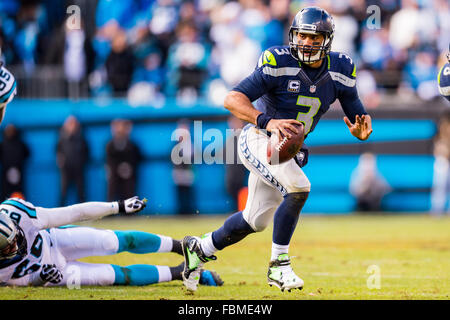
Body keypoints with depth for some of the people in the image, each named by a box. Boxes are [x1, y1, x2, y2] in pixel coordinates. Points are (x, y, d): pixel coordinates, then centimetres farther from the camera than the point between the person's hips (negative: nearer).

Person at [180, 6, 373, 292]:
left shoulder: (340, 71, -5)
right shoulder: (279, 62, -20)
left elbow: (359, 118, 0)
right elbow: (233, 99, -25)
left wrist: (361, 129, -25)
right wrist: (268, 121, -40)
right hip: (259, 139, -6)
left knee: (256, 220, 12)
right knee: (298, 189, -28)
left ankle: (200, 248, 33)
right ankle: (279, 266, -15)